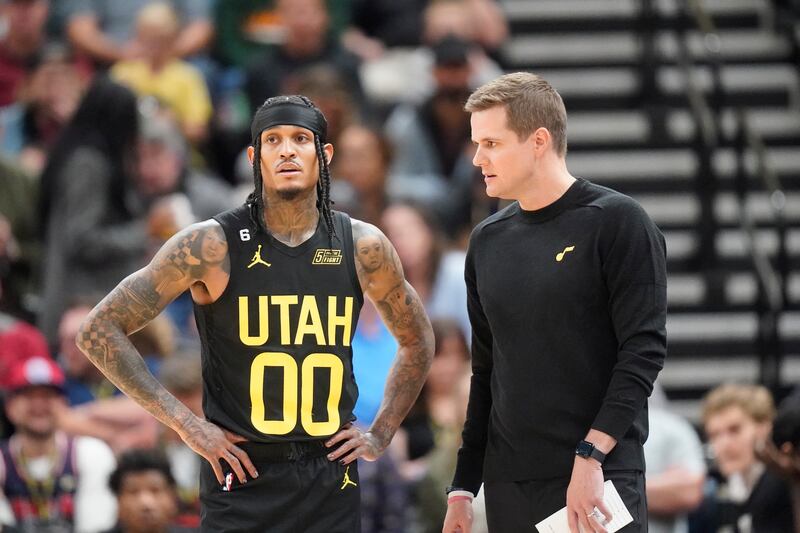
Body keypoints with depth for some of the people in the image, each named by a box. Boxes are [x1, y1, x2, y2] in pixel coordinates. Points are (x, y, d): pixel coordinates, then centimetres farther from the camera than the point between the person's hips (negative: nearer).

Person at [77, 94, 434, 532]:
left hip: (333, 483, 3)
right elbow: (99, 332, -7)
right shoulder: (212, 245, -8)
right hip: (242, 483, -3)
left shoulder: (362, 246, 3)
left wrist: (381, 433, 9)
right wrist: (187, 424, -10)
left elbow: (417, 342, 21)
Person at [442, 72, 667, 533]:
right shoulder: (488, 240, 13)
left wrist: (590, 457, -19)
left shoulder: (616, 222, -5)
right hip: (508, 487, 6)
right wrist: (464, 487, 13)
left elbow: (644, 349, -11)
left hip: (600, 477, -5)